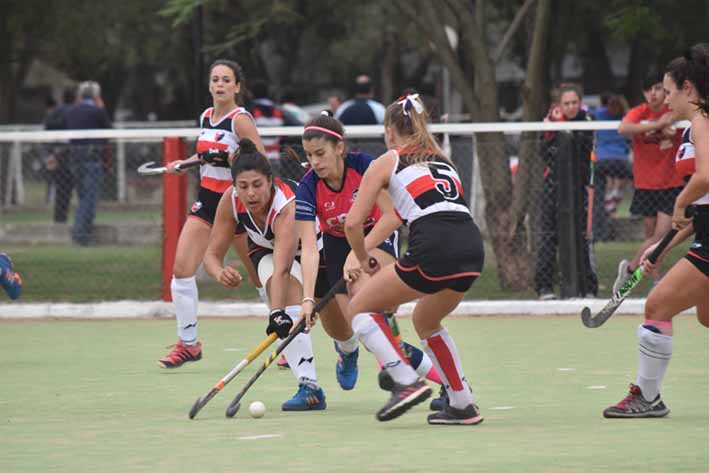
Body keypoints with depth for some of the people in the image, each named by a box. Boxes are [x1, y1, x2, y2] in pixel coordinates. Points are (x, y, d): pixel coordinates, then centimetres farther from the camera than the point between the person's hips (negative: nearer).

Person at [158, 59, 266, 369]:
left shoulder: (240, 119, -13)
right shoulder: (206, 117, 9)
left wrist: (227, 158, -29)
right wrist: (185, 164, 11)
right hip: (207, 200, 6)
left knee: (261, 277, 1)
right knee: (181, 269, -6)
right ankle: (188, 343, 3)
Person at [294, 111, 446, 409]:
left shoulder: (365, 166, -28)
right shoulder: (308, 188, -24)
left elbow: (392, 216, -28)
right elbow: (309, 249, -29)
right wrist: (308, 299, -41)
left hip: (378, 237, -3)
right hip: (336, 243, 3)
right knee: (340, 330, -5)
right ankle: (348, 351, 38)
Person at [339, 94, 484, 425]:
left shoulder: (386, 162, 13)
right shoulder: (441, 160, 30)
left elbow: (353, 224, 7)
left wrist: (363, 260, 25)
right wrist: (363, 251, 44)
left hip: (433, 249, -6)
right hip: (472, 246, 6)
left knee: (358, 310, 11)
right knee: (426, 322, 32)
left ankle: (407, 382, -6)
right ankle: (462, 405, 27)